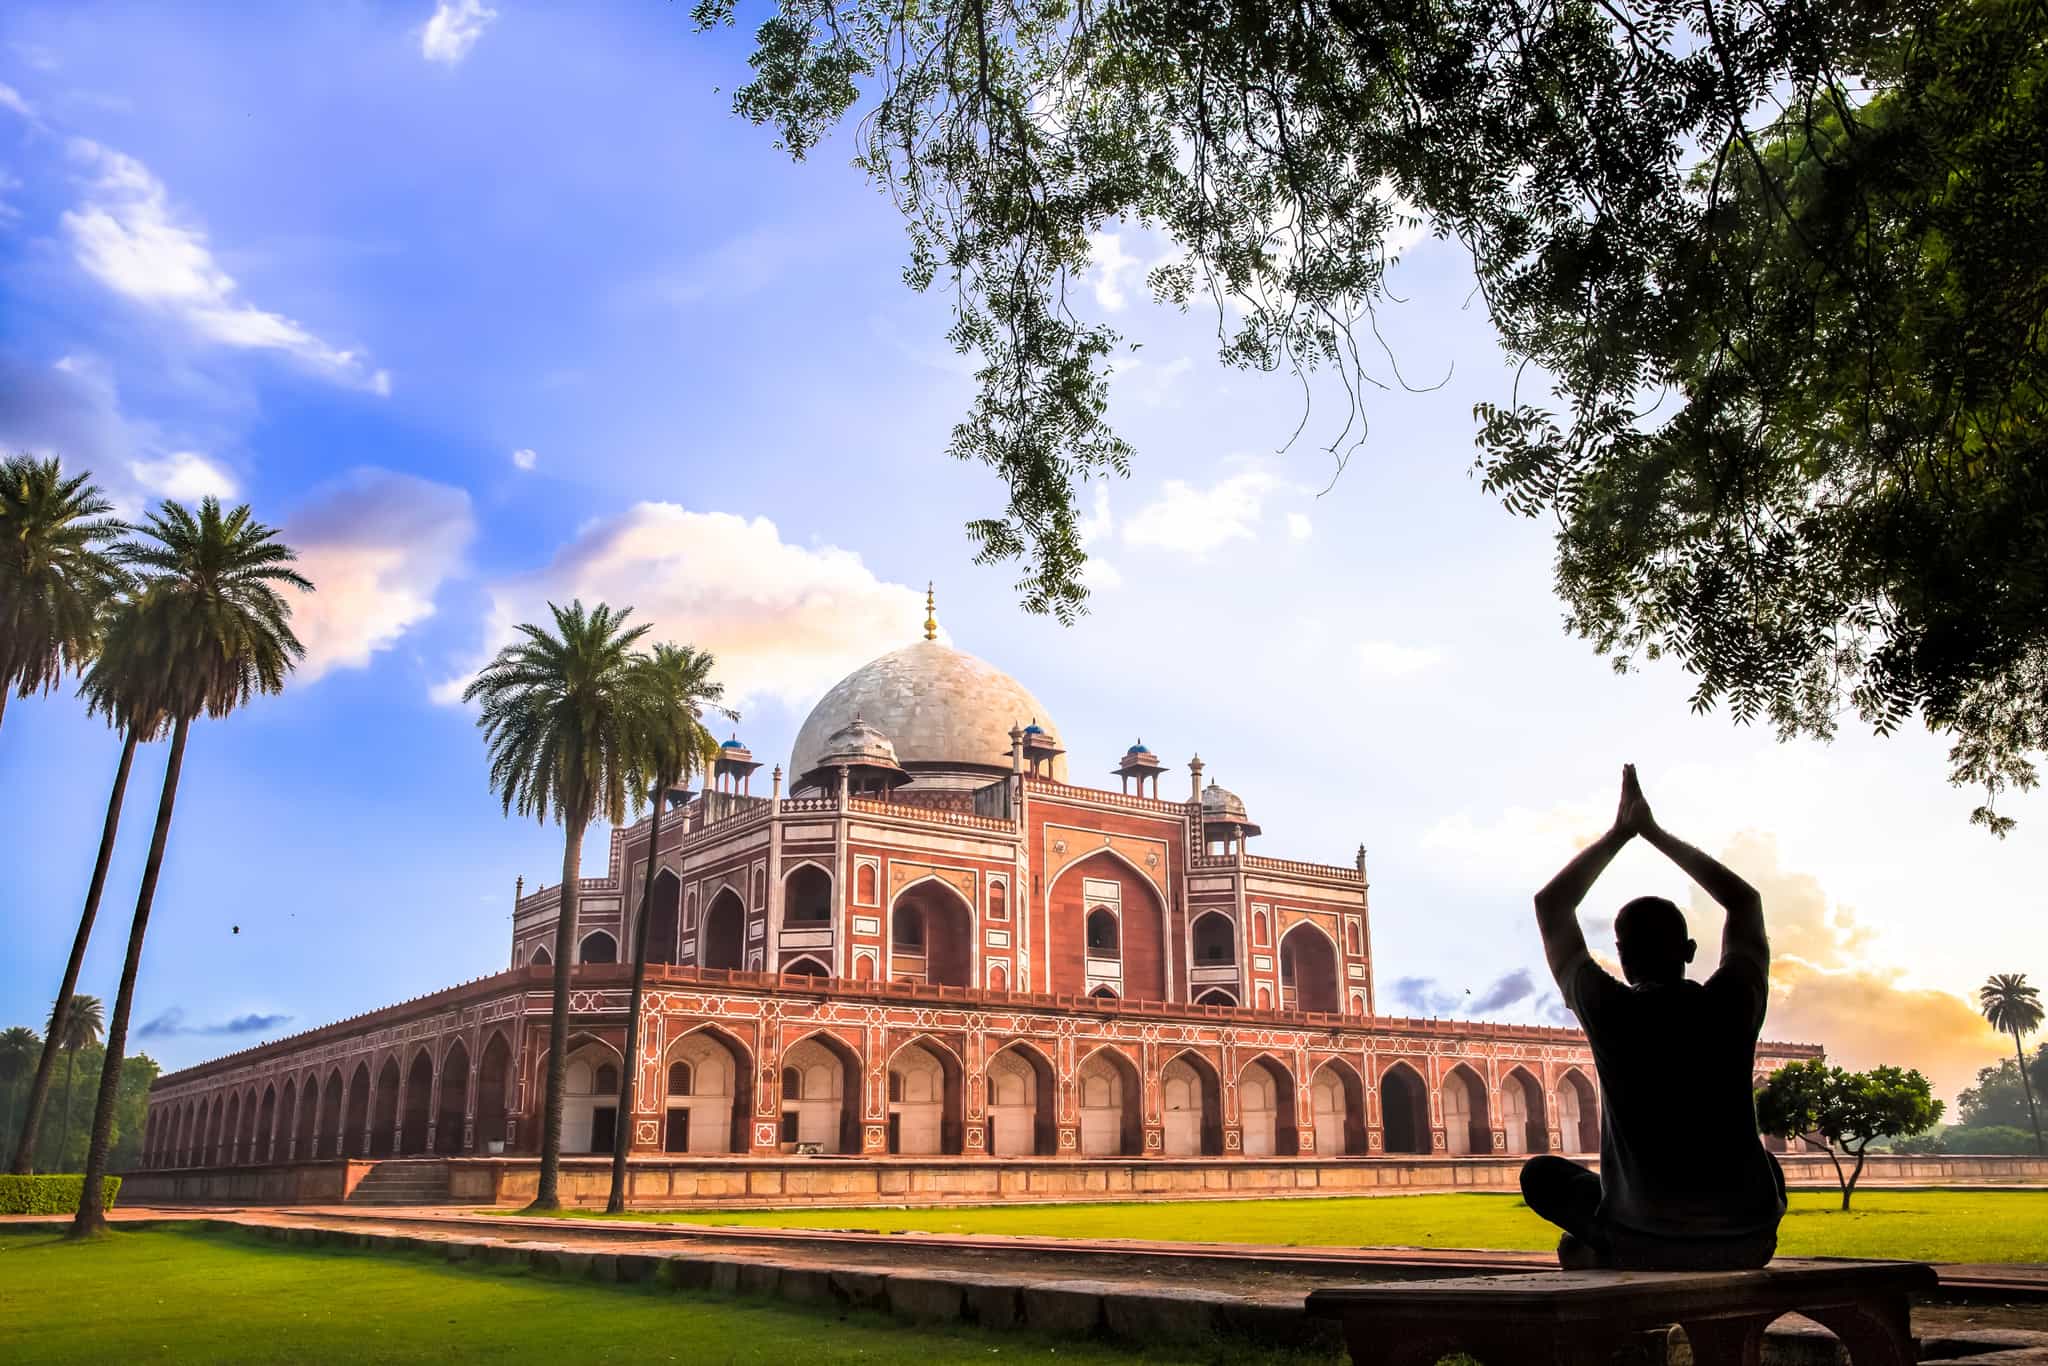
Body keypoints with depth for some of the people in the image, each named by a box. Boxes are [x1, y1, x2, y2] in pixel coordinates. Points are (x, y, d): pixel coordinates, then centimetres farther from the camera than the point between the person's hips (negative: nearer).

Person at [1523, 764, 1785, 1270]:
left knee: (1542, 1174, 24)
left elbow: (1550, 906, 8)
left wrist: (1619, 833, 14)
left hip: (1644, 1246, -2)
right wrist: (1656, 833, 21)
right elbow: (1745, 900, 17)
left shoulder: (1609, 1011, -8)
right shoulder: (1731, 1003, -3)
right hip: (1747, 1242, 2)